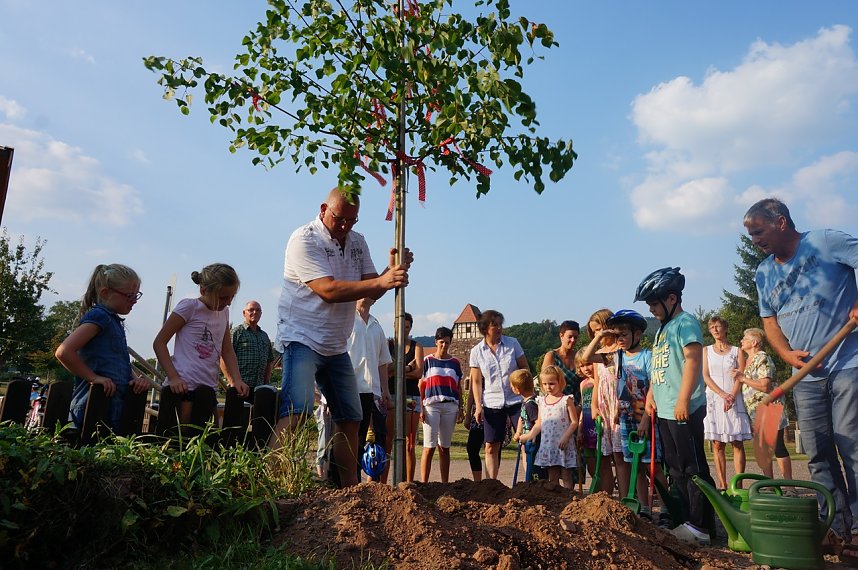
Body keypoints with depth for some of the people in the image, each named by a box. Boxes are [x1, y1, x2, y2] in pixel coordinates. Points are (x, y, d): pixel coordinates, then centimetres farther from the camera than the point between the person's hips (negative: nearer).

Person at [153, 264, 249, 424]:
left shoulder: (224, 312, 13)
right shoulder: (189, 307, -5)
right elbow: (159, 343, -6)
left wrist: (237, 380, 2)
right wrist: (173, 377, -16)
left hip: (209, 387, 7)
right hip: (184, 385, -7)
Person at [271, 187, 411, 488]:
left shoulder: (357, 242, 10)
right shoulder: (304, 239, -12)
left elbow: (372, 291, 3)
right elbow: (329, 289, -24)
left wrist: (393, 270, -17)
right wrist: (383, 281, -31)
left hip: (336, 346, 7)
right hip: (302, 339, -7)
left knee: (350, 418, 9)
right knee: (296, 411, -22)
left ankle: (349, 488, 20)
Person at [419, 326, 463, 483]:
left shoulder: (455, 362, 12)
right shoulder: (427, 361, 5)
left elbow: (458, 387, 15)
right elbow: (421, 386, 3)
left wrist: (460, 409, 9)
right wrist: (421, 408, -5)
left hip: (450, 406, 3)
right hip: (431, 405, -3)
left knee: (444, 448, 8)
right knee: (429, 447, -5)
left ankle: (445, 483, 14)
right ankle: (424, 483, -2)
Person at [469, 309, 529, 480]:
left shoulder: (512, 343, 1)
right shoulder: (476, 352, 1)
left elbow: (525, 369, 6)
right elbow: (476, 381, 5)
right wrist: (478, 405, -4)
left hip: (516, 401, 0)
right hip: (492, 404, 0)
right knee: (491, 447, 3)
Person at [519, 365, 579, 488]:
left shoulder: (566, 400, -4)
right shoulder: (541, 401, 10)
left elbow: (574, 422, -7)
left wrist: (566, 437, -18)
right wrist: (530, 435, 1)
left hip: (564, 444, -4)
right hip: (547, 444, 5)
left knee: (566, 476, 2)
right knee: (552, 477, 10)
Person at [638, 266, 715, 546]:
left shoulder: (685, 322, -9)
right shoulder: (663, 329, 19)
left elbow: (693, 360, -19)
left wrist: (683, 400, -23)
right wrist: (651, 394, 15)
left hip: (683, 410, -10)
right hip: (664, 411, 10)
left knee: (694, 469, -3)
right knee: (677, 469, 14)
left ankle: (700, 527, 4)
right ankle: (686, 521, 23)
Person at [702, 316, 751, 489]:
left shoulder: (737, 351, 9)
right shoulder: (706, 351, 12)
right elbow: (705, 377, 2)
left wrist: (732, 396, -16)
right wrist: (723, 394, -12)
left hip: (734, 400, -1)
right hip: (713, 400, 1)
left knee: (737, 443, -5)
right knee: (717, 444, -1)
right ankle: (722, 485, 2)